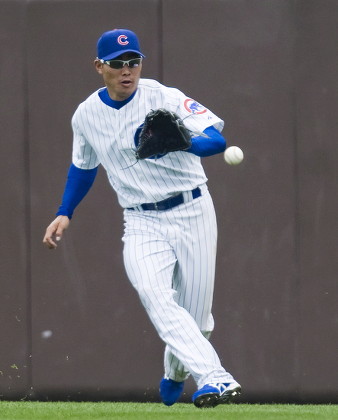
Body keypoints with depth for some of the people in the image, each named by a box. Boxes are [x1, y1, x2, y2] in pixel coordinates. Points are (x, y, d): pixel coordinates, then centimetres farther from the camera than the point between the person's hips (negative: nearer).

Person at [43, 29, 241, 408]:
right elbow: (83, 167, 22)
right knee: (155, 296, -27)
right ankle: (212, 376, -37)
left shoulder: (164, 98, -9)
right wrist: (64, 214, 15)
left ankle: (175, 374, 35)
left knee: (195, 315, 1)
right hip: (142, 223, 2)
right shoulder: (86, 116, 4)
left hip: (193, 212, -2)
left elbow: (217, 138, -19)